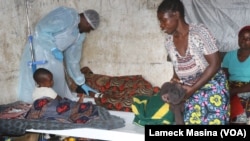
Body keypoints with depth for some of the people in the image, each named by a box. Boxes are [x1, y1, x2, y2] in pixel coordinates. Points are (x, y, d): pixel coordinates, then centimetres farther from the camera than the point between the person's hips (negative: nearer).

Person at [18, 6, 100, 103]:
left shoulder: (80, 35, 7)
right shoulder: (67, 16, -20)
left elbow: (72, 59, 11)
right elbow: (42, 30, -23)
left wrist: (81, 83, 11)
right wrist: (54, 49, -26)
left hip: (52, 57, 9)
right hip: (38, 52, -8)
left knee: (57, 85, 7)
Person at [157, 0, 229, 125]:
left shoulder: (199, 31, -19)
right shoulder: (169, 41, -2)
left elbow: (215, 64, -19)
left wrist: (192, 88, -22)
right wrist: (175, 81, -9)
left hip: (212, 89, -5)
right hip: (191, 91, 5)